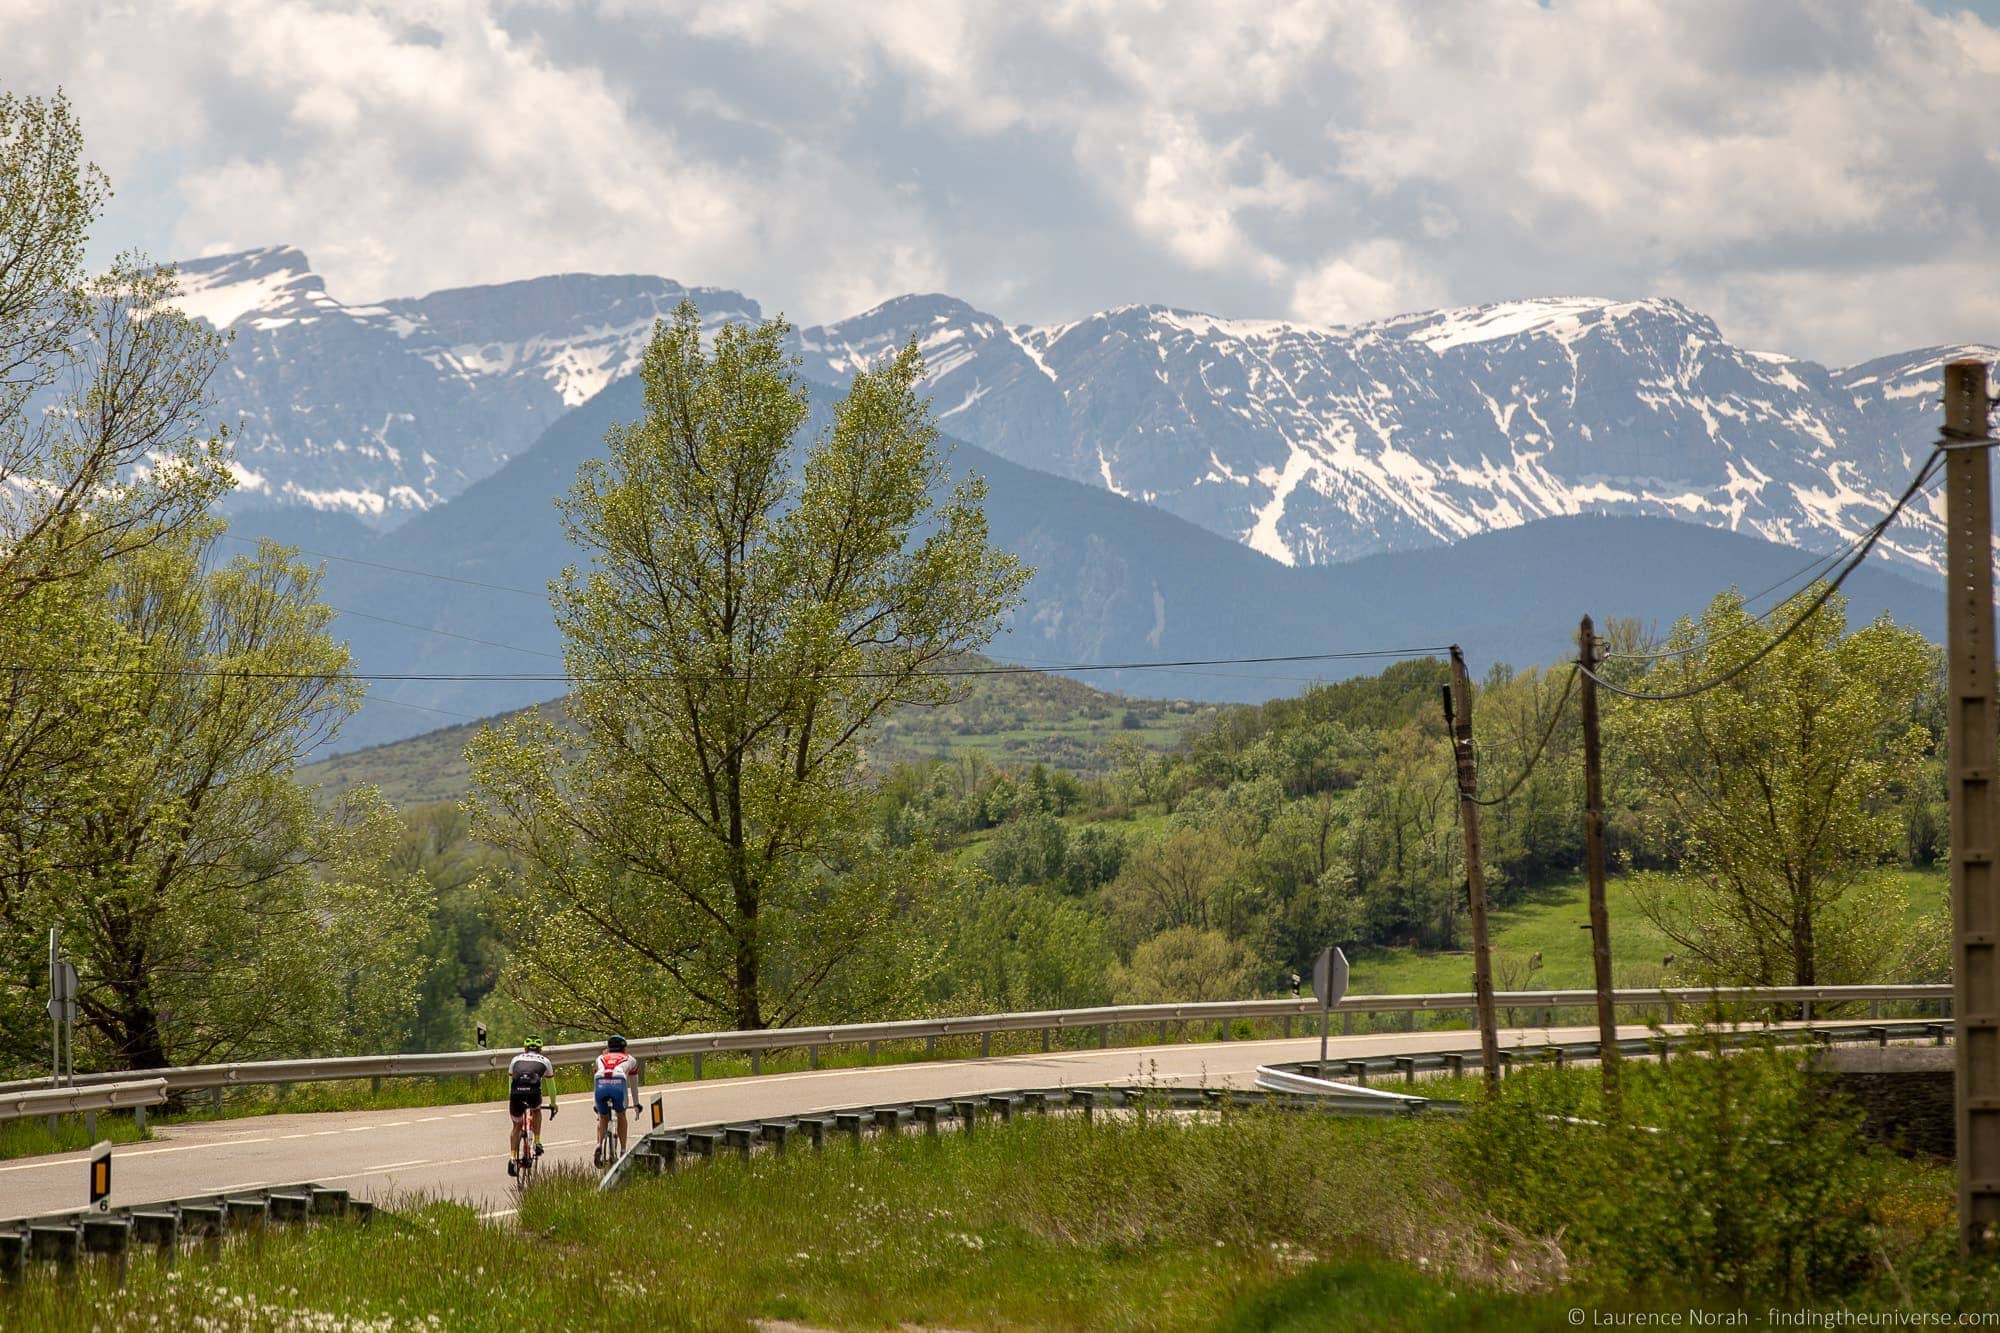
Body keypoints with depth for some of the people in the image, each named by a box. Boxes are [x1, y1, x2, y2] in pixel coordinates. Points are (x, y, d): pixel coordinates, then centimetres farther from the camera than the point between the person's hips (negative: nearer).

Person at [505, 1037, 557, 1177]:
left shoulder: (516, 1059, 29)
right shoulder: (544, 1061, 26)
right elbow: (550, 1086, 34)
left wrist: (511, 1101, 47)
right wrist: (553, 1104, 47)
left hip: (516, 1093, 1)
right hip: (533, 1093, -1)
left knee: (516, 1126, 19)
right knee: (536, 1110, 35)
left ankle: (512, 1157, 6)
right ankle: (537, 1142, 24)